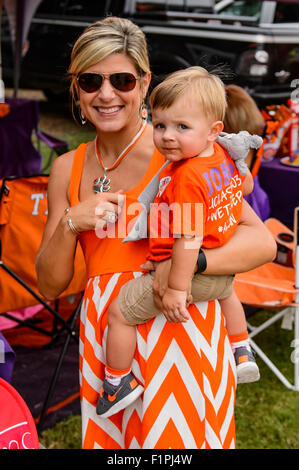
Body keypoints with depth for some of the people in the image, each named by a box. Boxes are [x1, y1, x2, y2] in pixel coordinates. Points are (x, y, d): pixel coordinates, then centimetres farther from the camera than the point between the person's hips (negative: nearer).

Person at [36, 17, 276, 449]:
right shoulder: (68, 169, 9)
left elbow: (263, 242, -11)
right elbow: (51, 286, 8)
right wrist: (71, 223, -9)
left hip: (178, 323, -4)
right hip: (102, 331, 4)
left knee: (177, 437, 1)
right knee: (108, 437, 10)